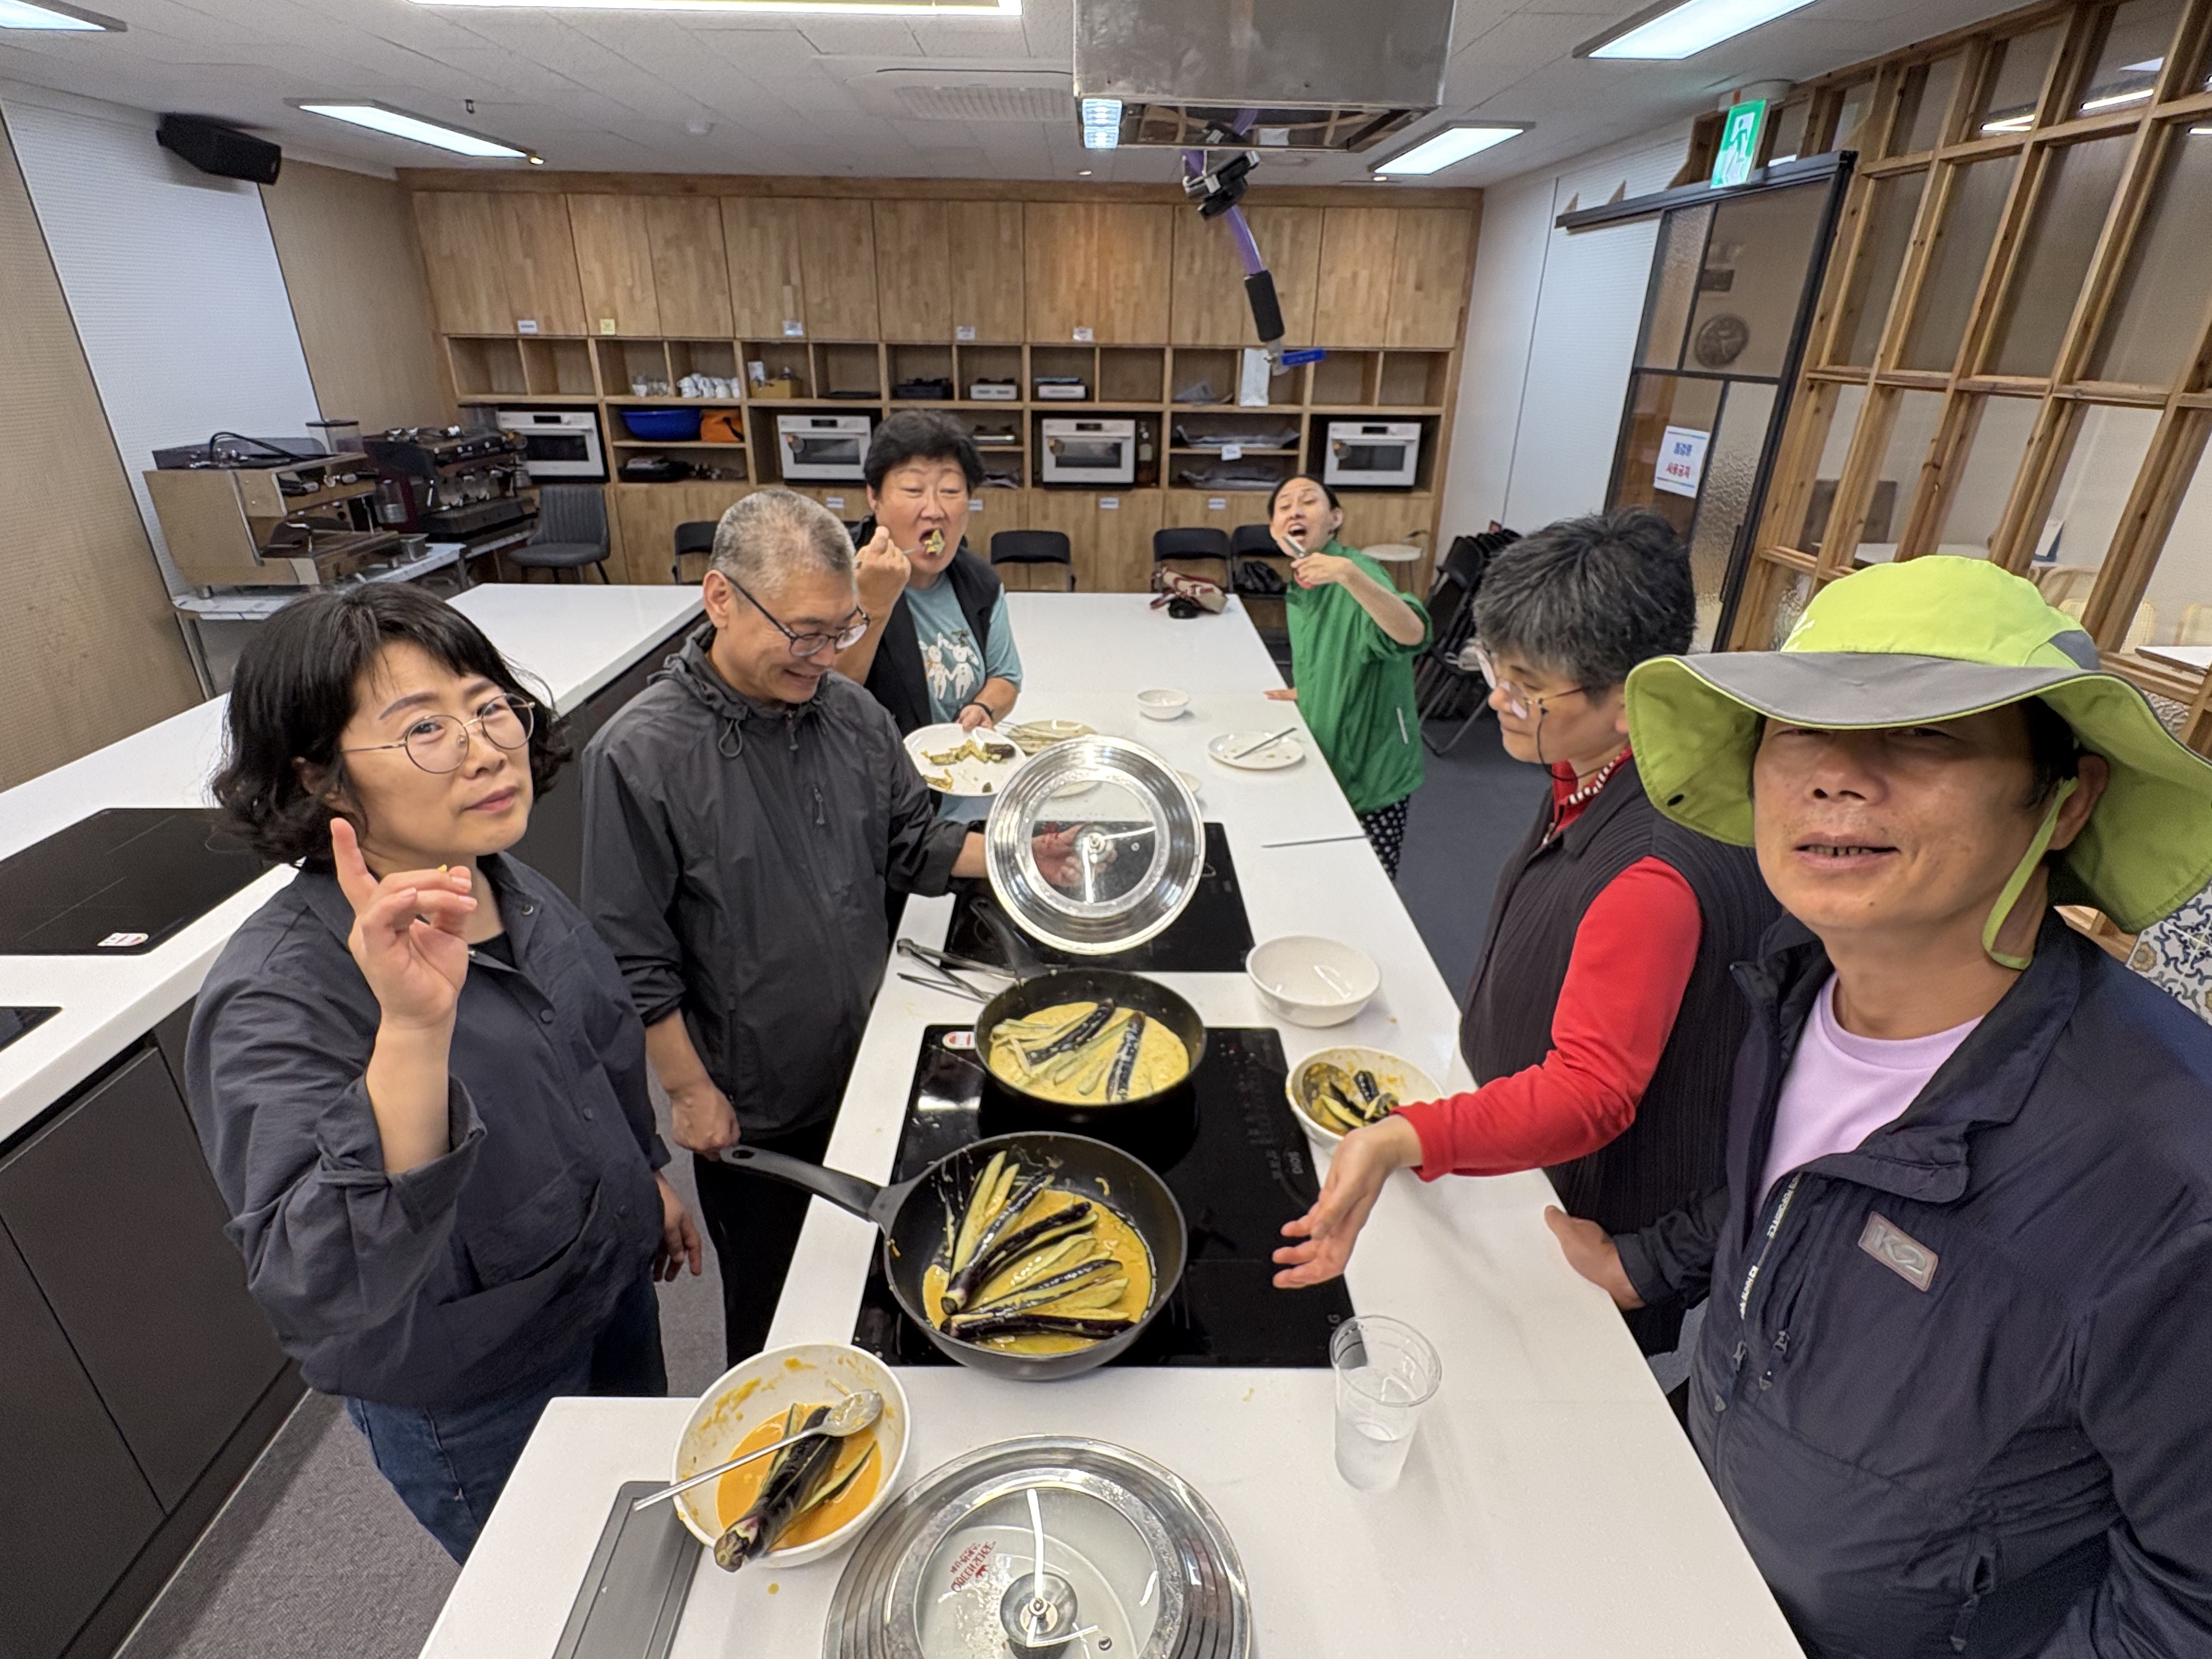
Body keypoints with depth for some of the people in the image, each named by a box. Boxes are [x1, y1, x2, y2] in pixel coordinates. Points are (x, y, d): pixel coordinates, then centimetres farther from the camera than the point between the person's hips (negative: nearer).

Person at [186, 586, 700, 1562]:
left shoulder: (510, 887, -11)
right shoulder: (279, 997, -32)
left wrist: (648, 1180, 17)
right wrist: (412, 1030, -54)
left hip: (612, 1288, 7)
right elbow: (326, 1297, -43)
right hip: (474, 1410, -6)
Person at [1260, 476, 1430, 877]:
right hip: (1326, 764, 7)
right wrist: (1304, 693, 10)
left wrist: (1349, 574, -54)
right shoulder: (1299, 584, 2)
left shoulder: (1356, 570, -21)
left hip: (1371, 771, -7)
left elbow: (1412, 635, -44)